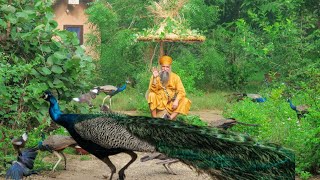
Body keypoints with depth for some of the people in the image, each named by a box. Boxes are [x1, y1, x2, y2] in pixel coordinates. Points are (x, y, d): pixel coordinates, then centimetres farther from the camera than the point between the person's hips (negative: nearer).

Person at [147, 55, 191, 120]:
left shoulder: (175, 77, 1)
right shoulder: (155, 76, -2)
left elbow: (181, 91, -7)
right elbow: (152, 91, -13)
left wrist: (176, 101, -24)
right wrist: (155, 78, -24)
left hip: (171, 103, 2)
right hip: (159, 102, -2)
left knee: (185, 101, -20)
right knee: (151, 95, -30)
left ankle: (171, 118, -32)